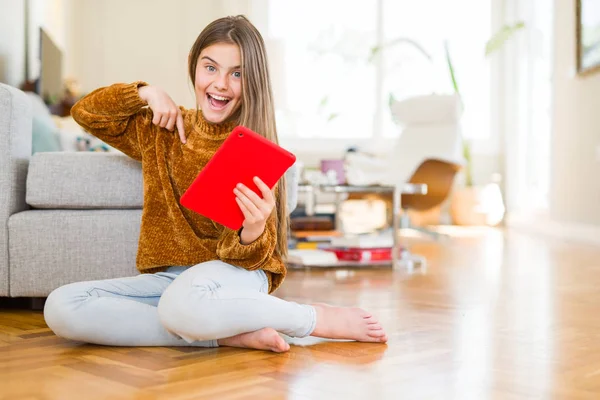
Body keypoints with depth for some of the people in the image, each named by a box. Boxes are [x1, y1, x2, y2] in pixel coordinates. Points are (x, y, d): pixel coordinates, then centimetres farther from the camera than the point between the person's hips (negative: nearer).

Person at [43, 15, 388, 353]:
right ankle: (229, 334, -21)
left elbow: (248, 257, -9)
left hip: (236, 275, -5)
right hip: (168, 275, 6)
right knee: (61, 307, -22)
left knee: (184, 302, -42)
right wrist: (147, 93, 3)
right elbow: (85, 112, 19)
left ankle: (314, 318, -18)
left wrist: (253, 230, -34)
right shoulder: (161, 130, 10)